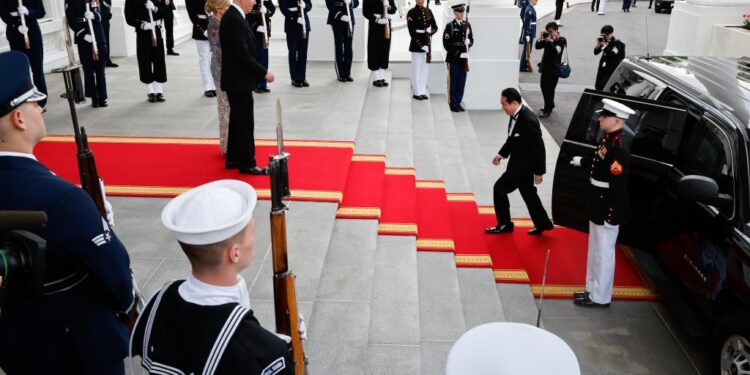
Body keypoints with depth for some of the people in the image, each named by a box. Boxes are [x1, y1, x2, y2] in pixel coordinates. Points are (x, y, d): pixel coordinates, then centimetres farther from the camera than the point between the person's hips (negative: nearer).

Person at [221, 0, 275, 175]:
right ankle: (247, 163, 7)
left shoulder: (235, 16, 11)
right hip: (238, 81, -10)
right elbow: (243, 54, -23)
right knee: (245, 122, -2)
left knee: (238, 120, 15)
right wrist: (264, 72, -16)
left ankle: (233, 159, 25)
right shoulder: (233, 18, -20)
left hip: (238, 79, 10)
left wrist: (260, 71, 9)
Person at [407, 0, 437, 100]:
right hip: (417, 44, -5)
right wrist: (420, 45, -16)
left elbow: (435, 27, 12)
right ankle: (417, 92, 9)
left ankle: (422, 91, 16)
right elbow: (412, 31, -12)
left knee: (425, 68, 8)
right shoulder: (411, 12, -7)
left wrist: (430, 32, -10)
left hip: (427, 43, 5)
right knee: (416, 69, 0)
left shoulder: (428, 11, 9)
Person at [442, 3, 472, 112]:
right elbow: (447, 44, -10)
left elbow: (471, 40, 14)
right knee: (453, 82, 2)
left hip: (464, 58, 5)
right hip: (453, 58, -5)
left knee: (462, 82, 8)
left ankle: (458, 102, 19)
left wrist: (468, 42, -9)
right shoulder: (450, 26, -5)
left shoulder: (467, 25, 10)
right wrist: (458, 53, -15)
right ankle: (453, 104, 9)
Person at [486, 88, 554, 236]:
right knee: (528, 193, 20)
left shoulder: (528, 120, -28)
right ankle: (543, 224, 35)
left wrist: (538, 171, -18)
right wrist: (502, 154, 10)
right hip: (518, 161, 9)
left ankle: (504, 225, 14)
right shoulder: (516, 115, -1)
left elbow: (538, 147, -23)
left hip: (524, 164, -9)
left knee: (499, 188, -2)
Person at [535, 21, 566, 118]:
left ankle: (547, 111, -3)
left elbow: (556, 51, -23)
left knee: (549, 89, -7)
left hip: (554, 68, -7)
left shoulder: (561, 40, -8)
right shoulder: (547, 38, 7)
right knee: (543, 86, 16)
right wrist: (541, 38, -8)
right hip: (545, 66, 7)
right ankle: (550, 105, 34)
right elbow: (537, 46, 7)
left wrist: (549, 41, -25)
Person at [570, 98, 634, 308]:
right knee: (595, 250, 20)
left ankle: (600, 298, 19)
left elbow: (619, 184, -26)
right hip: (599, 205, 10)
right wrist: (583, 161, 39)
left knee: (603, 253, 4)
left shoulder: (619, 146, -25)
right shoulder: (610, 138, 4)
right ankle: (592, 290, 35)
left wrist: (613, 215, -24)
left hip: (608, 208, -10)